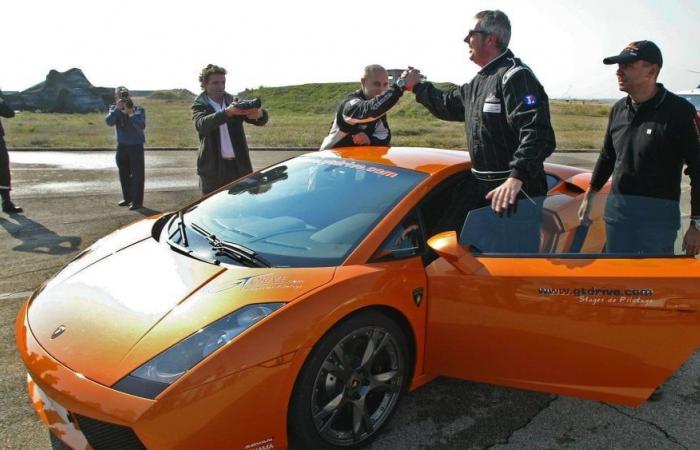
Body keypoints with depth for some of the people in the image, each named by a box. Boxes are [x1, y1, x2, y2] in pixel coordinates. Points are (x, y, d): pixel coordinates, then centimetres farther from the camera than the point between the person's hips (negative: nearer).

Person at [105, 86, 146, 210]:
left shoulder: (139, 110, -7)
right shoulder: (114, 109, 2)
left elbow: (141, 126, -21)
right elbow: (109, 122, -16)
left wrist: (131, 113, -27)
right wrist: (118, 108, -24)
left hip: (136, 146, -5)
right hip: (121, 146, 5)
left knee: (137, 173, -7)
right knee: (123, 173, 14)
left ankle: (137, 201, -3)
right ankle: (127, 198, 28)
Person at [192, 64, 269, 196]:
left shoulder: (234, 102, 11)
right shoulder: (199, 106, 3)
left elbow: (261, 120, 1)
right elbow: (201, 124, -20)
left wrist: (259, 113, -25)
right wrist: (227, 112, -36)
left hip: (239, 166, 3)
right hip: (213, 169, -2)